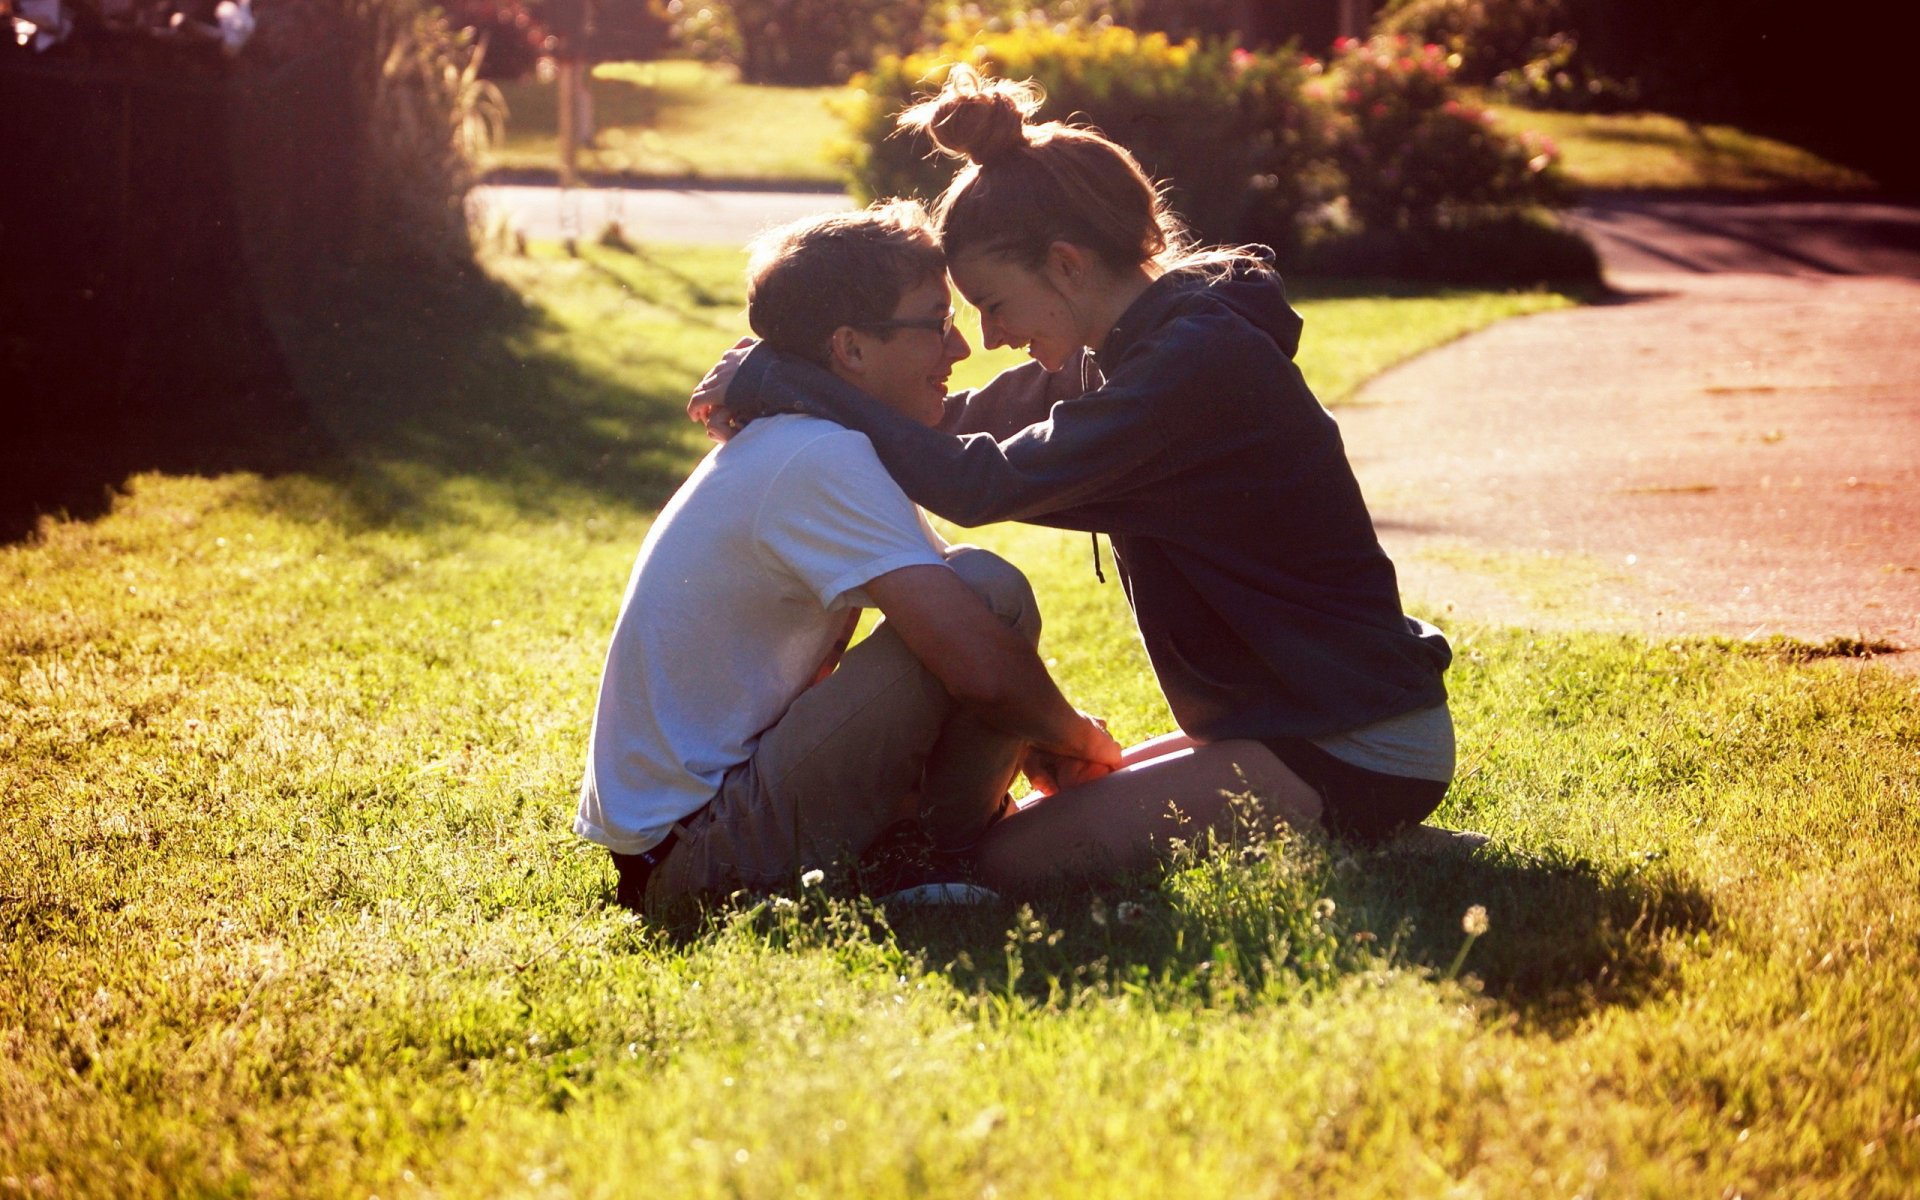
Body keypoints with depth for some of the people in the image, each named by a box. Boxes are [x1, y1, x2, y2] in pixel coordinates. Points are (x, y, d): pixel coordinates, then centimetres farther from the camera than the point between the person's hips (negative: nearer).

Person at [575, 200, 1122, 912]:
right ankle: (959, 857, -1)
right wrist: (1080, 738, -6)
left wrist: (1044, 729, 6)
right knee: (989, 591, -18)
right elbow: (981, 665, -25)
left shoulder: (788, 447, 12)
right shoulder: (824, 460, -18)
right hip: (701, 848, -10)